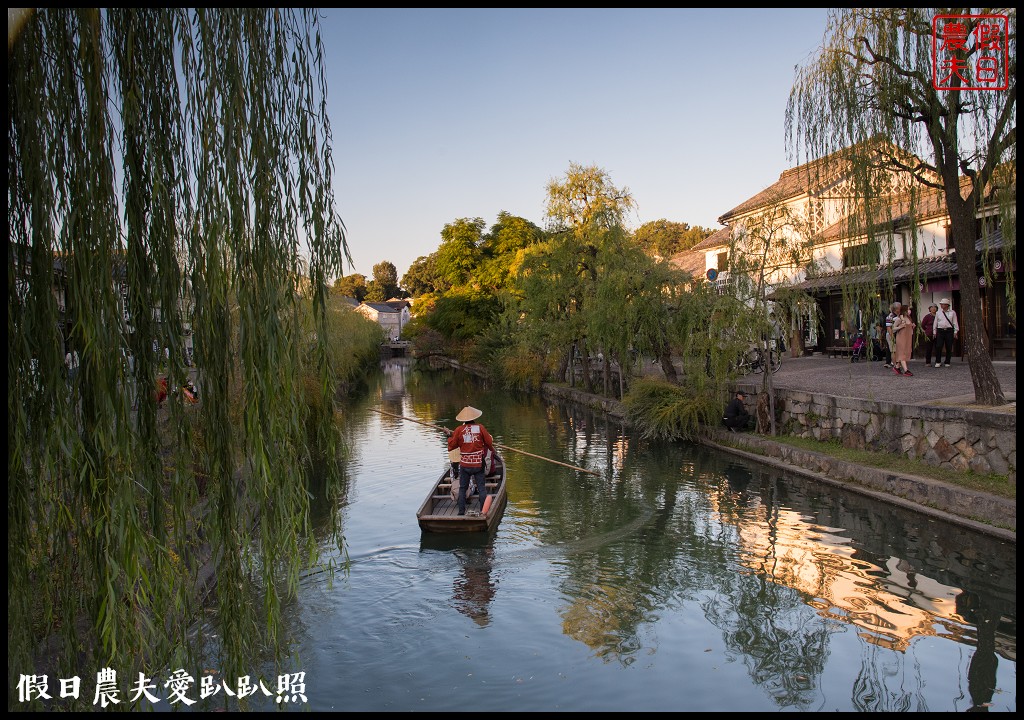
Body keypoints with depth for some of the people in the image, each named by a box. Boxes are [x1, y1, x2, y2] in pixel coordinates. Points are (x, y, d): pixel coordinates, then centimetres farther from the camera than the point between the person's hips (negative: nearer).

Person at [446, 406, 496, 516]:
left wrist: (450, 436, 19)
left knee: (462, 488, 12)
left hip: (464, 465, 1)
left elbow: (451, 446, 0)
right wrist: (492, 450, 20)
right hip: (478, 464, -1)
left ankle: (461, 512, 11)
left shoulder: (459, 430, -5)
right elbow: (489, 442, -1)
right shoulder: (480, 427, -5)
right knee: (482, 488, 6)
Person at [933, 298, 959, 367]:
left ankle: (947, 362, 11)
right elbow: (935, 323, 12)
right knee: (938, 347, -8)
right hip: (940, 330, 1)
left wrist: (955, 332, 1)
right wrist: (935, 332, 8)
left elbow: (955, 322, 6)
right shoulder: (938, 313, 10)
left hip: (949, 331, -1)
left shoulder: (952, 312, 6)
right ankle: (937, 362, 0)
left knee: (949, 348, 2)